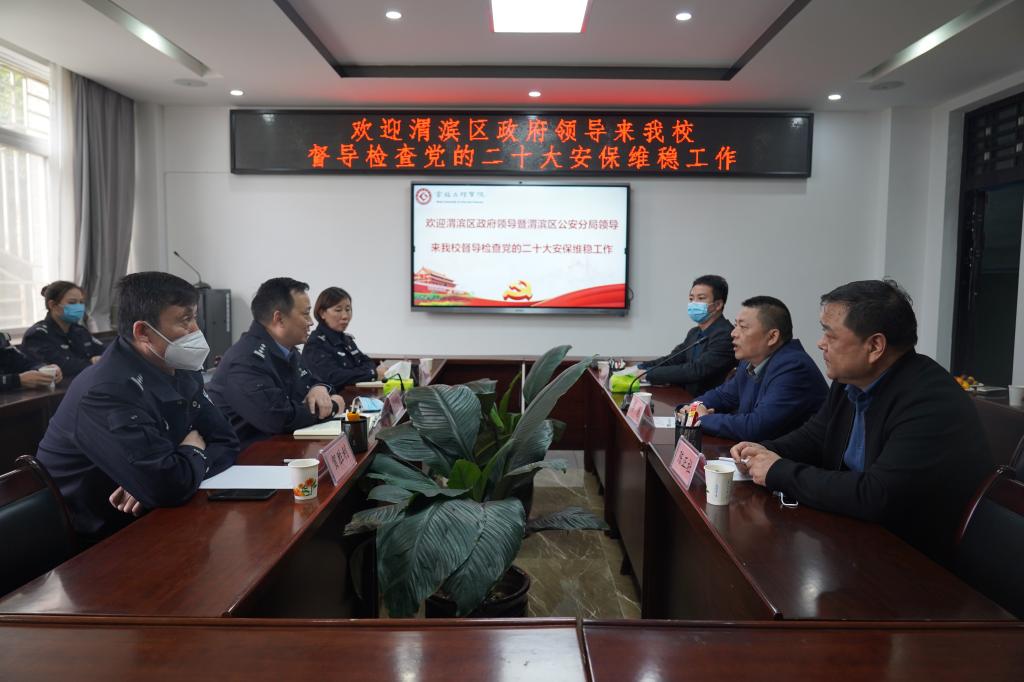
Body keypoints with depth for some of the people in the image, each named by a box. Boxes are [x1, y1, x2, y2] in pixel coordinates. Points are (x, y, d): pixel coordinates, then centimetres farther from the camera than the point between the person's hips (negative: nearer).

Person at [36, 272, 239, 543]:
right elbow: (171, 485, -34)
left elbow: (226, 443, 0)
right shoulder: (109, 392, -26)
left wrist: (156, 480, -17)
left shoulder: (181, 370, 0)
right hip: (95, 542, -7)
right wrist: (195, 451, -11)